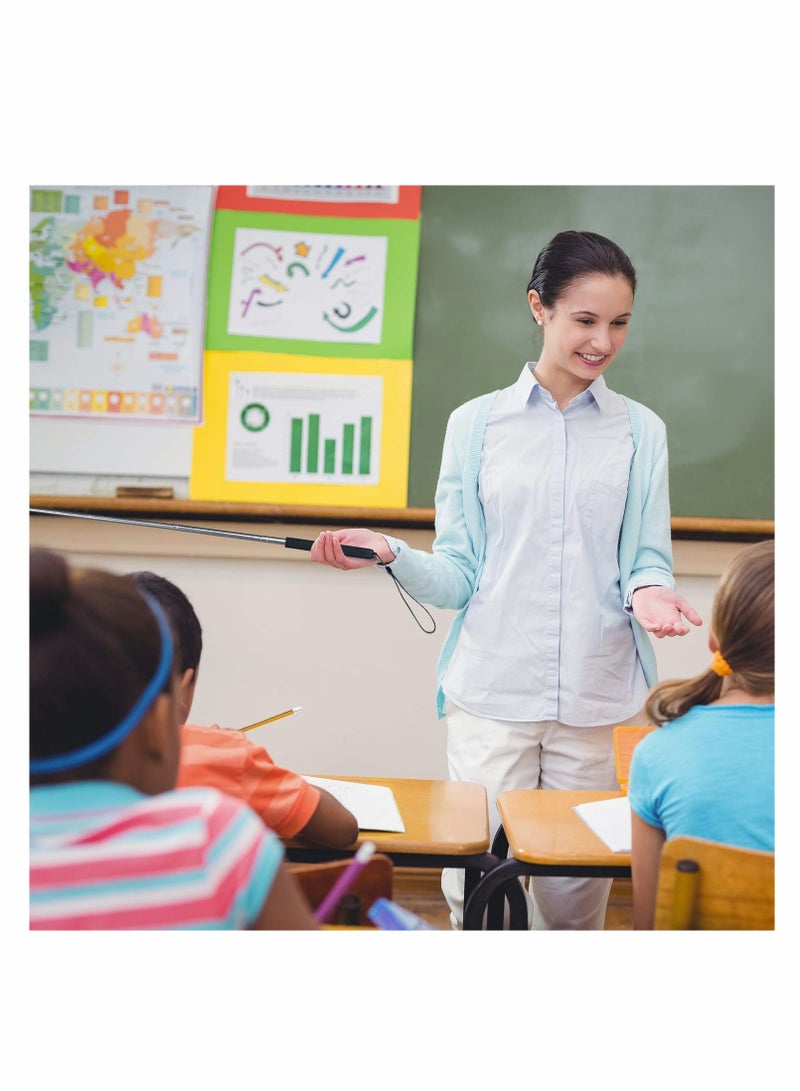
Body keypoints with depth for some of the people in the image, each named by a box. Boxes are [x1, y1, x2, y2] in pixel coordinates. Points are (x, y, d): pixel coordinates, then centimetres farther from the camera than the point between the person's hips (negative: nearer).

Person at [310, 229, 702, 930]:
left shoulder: (641, 431, 9)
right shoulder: (476, 424, 7)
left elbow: (647, 558, 8)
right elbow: (456, 577, 4)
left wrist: (648, 590, -15)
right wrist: (391, 553, -15)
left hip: (597, 698, 1)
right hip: (491, 692, 0)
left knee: (575, 894, 6)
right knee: (475, 885, -1)